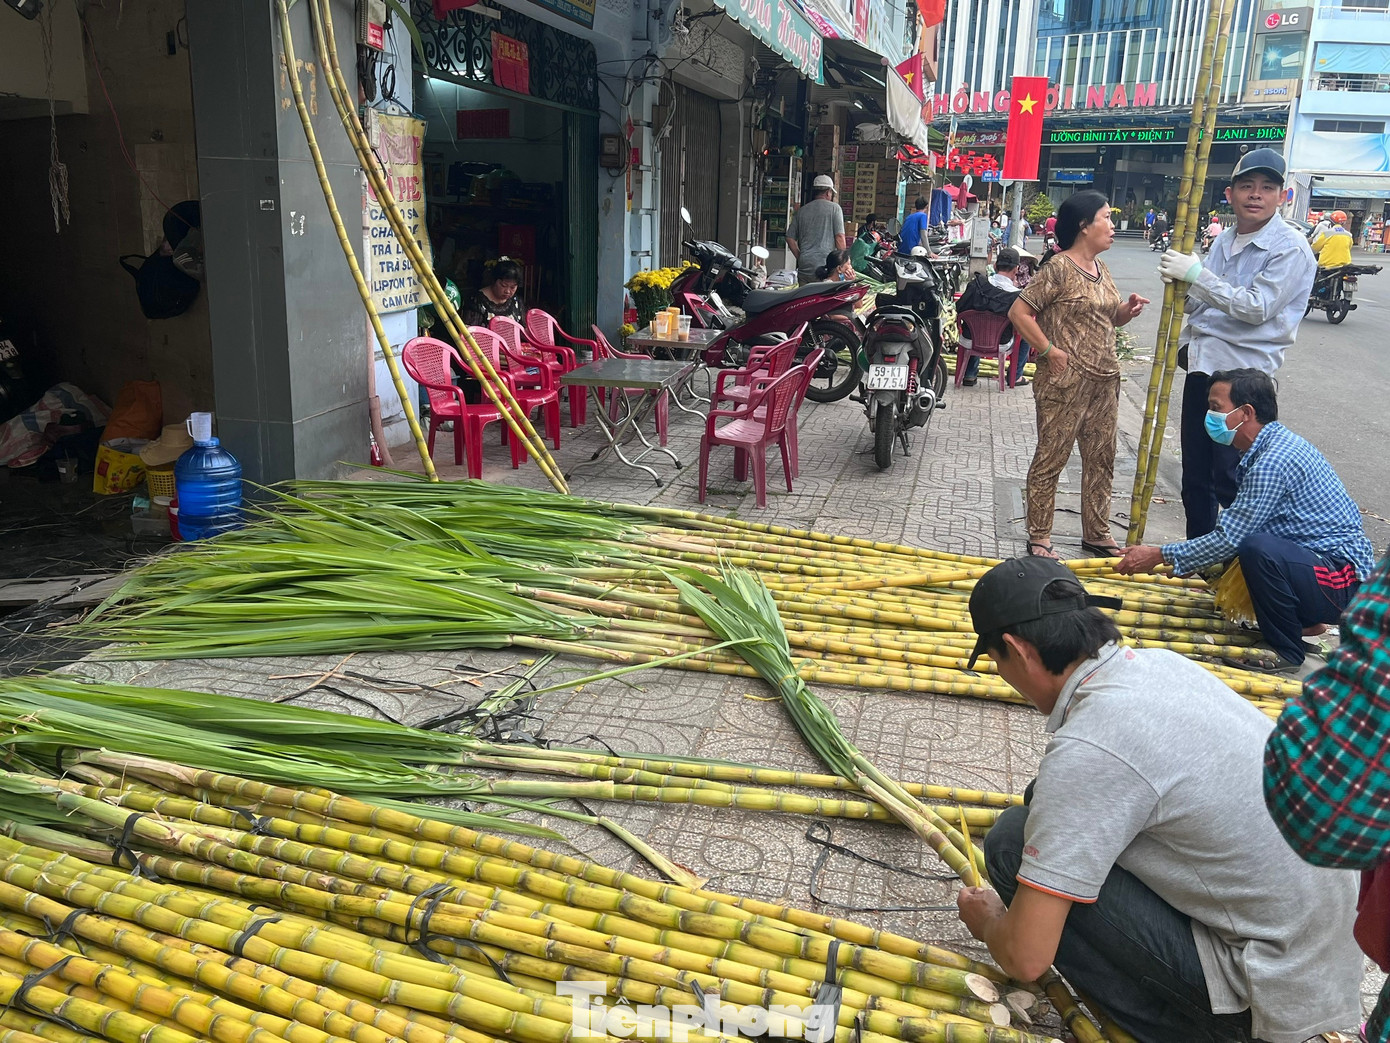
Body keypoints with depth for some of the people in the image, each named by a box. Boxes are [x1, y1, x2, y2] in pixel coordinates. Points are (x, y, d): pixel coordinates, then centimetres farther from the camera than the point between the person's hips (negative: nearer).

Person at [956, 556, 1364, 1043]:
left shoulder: (1085, 749, -26)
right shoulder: (1158, 662, -2)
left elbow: (1024, 958, -21)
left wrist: (988, 921, 1)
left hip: (1274, 992, -8)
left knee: (1014, 842, -14)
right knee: (1047, 803, 8)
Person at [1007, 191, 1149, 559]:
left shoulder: (1101, 268, 13)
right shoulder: (1059, 269, -12)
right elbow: (1018, 312, -15)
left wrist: (1129, 309, 3)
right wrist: (1048, 349, -17)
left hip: (1104, 382, 8)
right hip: (1065, 383, -8)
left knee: (1101, 460, 14)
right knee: (1051, 459, 1)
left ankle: (1097, 533, 27)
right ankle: (1039, 538, 10)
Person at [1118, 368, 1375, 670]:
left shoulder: (1273, 462, -23)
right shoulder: (1275, 443, 9)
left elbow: (1230, 539, -22)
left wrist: (1160, 555, -14)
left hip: (1345, 584, -10)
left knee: (1259, 548, -34)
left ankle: (1285, 652, -14)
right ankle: (1301, 620, 18)